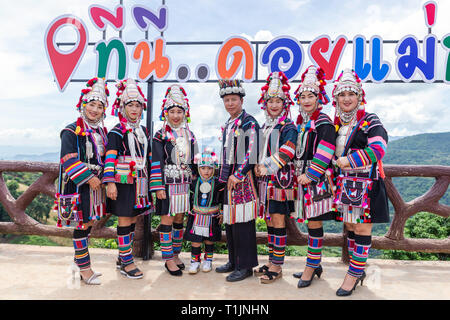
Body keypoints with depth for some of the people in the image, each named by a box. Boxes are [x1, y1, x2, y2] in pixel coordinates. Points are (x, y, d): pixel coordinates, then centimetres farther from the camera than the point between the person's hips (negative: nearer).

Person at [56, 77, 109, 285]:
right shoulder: (72, 131, -8)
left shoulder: (101, 131, 14)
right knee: (82, 225, -1)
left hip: (96, 184, 7)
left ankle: (80, 261, 31)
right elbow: (69, 160, -16)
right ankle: (84, 268, 11)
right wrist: (89, 178, -20)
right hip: (78, 186, -7)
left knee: (89, 223, 14)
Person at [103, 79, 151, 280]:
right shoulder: (117, 132, -6)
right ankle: (127, 263, 10)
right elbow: (110, 157, -14)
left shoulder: (143, 131, 14)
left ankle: (122, 257, 28)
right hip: (123, 182, -7)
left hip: (139, 182, 7)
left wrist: (151, 180, 17)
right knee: (124, 221, 0)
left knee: (132, 220, 13)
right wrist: (110, 182, -22)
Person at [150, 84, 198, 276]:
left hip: (185, 184, 5)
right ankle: (168, 258, 11)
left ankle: (176, 254, 25)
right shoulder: (160, 136, -2)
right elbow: (156, 163, -7)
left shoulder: (189, 136, 12)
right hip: (168, 183, -5)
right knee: (167, 220, 0)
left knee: (179, 219, 12)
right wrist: (158, 187, -12)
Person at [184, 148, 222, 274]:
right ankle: (195, 261, 14)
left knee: (209, 240, 11)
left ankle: (208, 260, 27)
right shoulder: (194, 183, -2)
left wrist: (221, 213, 0)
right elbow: (191, 199, 8)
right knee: (195, 240, 0)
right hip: (197, 216, 1)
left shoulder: (217, 183, -7)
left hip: (212, 217, -1)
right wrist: (190, 212, 7)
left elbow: (222, 199, 2)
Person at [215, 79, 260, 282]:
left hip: (243, 179, -9)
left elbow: (251, 153, -17)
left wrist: (238, 174, -18)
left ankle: (245, 266, 8)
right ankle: (234, 261, 27)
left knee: (242, 223, -4)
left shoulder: (248, 123, -9)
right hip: (230, 179, 9)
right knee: (229, 221, 14)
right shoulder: (228, 125, 18)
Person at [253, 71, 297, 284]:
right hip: (265, 180, 8)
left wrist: (268, 168, -22)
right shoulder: (265, 127, 17)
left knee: (278, 222, -3)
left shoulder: (288, 127, -6)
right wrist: (258, 167, 2)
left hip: (280, 179, -7)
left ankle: (277, 267, 8)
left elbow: (286, 152, -17)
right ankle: (272, 262, 24)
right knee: (269, 221, 12)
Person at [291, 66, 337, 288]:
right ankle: (315, 264, 25)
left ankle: (311, 266, 9)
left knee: (314, 222, -2)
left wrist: (310, 174, -20)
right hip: (303, 177, 8)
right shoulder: (301, 122, 15)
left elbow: (325, 153, -17)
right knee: (310, 221, 13)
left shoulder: (324, 122, -9)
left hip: (316, 178, -8)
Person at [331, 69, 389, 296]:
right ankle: (358, 271, 29)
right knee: (350, 228, 13)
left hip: (366, 185, -6)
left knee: (362, 230, 0)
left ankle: (354, 274, 12)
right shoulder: (337, 124, 12)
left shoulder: (370, 122, -7)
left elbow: (378, 149, -21)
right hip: (345, 184, 6)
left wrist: (349, 161, -23)